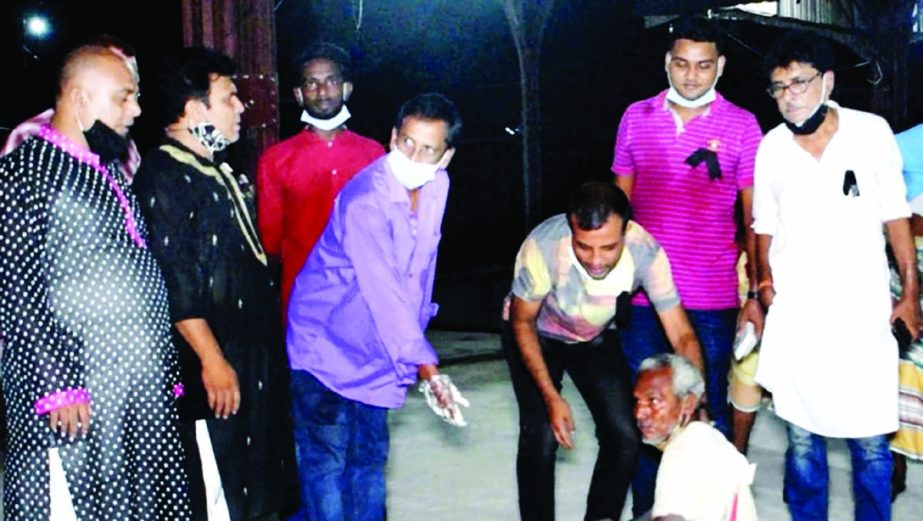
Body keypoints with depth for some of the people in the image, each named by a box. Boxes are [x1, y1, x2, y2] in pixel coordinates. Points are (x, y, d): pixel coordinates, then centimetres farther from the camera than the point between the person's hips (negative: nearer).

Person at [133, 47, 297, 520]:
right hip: (212, 370, -10)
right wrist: (212, 360, -23)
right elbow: (173, 282, -22)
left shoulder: (218, 170, 15)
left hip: (253, 354, 10)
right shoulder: (164, 177, -15)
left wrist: (265, 351, 20)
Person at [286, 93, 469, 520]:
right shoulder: (365, 201, -27)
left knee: (370, 457, 15)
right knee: (326, 460, -4)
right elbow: (384, 293, -28)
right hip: (326, 343, -7)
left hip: (376, 349, 7)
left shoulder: (436, 186, -3)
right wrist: (427, 370, -28)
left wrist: (417, 326, 10)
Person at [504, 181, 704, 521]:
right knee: (541, 438, -16)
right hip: (538, 336, -2)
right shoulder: (543, 246, -37)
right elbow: (523, 321, -20)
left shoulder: (646, 252, -32)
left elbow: (682, 336, -25)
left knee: (624, 438, -7)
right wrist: (551, 398, -24)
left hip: (597, 338, 2)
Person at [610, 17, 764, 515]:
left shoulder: (742, 125, -1)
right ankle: (645, 509, 25)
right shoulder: (635, 118, 5)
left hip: (713, 300, -2)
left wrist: (755, 296, -3)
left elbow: (754, 218, 1)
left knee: (709, 414, 7)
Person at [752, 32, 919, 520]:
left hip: (862, 315, -1)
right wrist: (766, 284, 4)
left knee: (870, 442, 3)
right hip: (794, 317, 2)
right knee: (802, 438, 10)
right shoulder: (771, 148, 1)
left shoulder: (872, 132, -4)